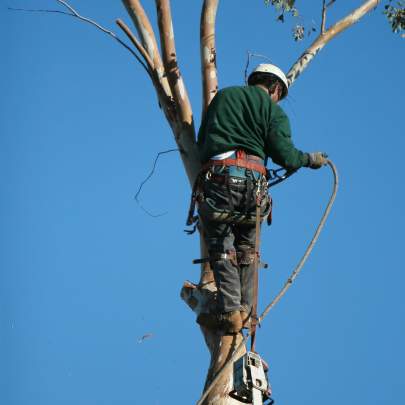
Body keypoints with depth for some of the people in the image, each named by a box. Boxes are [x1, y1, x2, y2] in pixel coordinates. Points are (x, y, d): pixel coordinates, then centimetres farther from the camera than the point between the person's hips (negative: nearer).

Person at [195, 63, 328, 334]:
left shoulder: (223, 96, 22)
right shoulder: (274, 111, 13)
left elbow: (201, 142, 21)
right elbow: (285, 155, 1)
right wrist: (310, 159, 19)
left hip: (215, 176, 1)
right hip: (252, 180, 0)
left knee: (222, 248, 5)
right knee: (246, 247, 15)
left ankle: (230, 311, -6)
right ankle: (245, 309, 10)